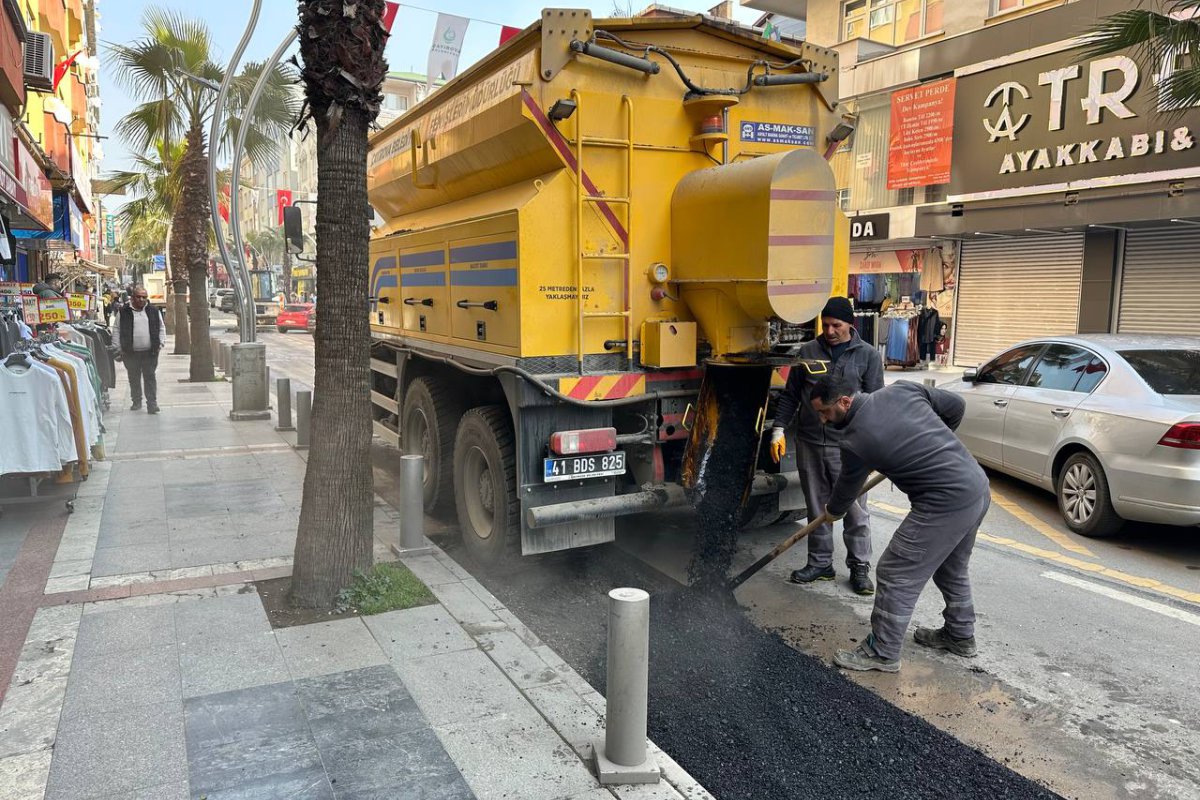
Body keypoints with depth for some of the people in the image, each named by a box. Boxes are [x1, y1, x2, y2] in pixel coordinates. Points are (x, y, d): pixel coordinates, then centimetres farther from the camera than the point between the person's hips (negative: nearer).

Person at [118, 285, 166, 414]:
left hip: (150, 352, 0)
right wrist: (118, 349, 1)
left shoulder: (154, 311, 7)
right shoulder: (124, 312, 3)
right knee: (134, 379, 10)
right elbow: (117, 330, 6)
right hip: (130, 353, 0)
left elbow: (161, 328, 14)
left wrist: (161, 343, 3)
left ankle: (152, 403, -4)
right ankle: (136, 402, 24)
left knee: (150, 378, -3)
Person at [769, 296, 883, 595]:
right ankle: (820, 563, 23)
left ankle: (859, 567, 15)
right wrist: (779, 429, 4)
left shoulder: (868, 355, 2)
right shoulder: (808, 352, 8)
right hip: (809, 444, 3)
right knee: (817, 507, 11)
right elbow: (791, 395, 13)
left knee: (855, 509, 2)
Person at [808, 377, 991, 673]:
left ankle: (882, 653, 12)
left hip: (945, 504, -9)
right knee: (952, 569, 26)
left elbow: (847, 488, 6)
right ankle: (960, 635, 43)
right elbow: (956, 405, 13)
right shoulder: (903, 389, 4)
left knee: (896, 576, 1)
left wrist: (833, 511, 28)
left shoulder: (855, 439, -11)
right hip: (979, 488, 9)